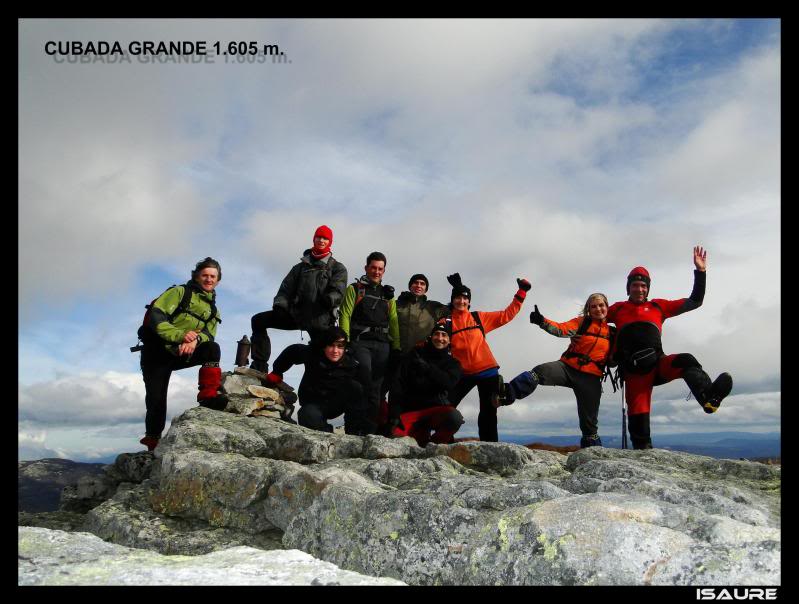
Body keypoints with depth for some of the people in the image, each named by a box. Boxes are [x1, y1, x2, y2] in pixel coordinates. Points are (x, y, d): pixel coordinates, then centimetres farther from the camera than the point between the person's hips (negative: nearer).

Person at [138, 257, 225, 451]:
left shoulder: (213, 310, 14)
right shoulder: (180, 292, -2)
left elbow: (208, 334, -4)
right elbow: (155, 317, -16)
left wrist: (195, 340, -28)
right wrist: (180, 335, -31)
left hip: (181, 355, 4)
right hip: (157, 352, -4)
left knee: (212, 348, -22)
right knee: (156, 400, -9)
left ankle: (208, 396, -28)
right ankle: (152, 442, 9)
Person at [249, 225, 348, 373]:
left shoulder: (337, 268, 6)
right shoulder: (301, 266, 18)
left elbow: (338, 291, -9)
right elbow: (287, 288, 10)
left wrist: (329, 300, -32)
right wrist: (279, 305, -10)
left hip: (320, 318, -3)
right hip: (296, 313, 4)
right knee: (258, 321, -6)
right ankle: (260, 365, -9)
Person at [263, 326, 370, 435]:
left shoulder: (351, 364, -16)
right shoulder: (311, 354, -17)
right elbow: (291, 352, 2)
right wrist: (276, 373, 9)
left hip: (336, 404, 1)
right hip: (313, 403, -1)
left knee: (354, 386, -28)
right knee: (310, 418, -38)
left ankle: (357, 432, -24)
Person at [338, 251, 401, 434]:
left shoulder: (388, 295, 22)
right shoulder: (354, 289, 10)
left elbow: (394, 322, 15)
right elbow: (345, 316, 0)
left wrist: (396, 348, 4)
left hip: (383, 345, 4)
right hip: (360, 342, -4)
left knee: (376, 387, 3)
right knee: (366, 384, -18)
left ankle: (373, 428, 5)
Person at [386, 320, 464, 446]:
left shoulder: (452, 363, 12)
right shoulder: (414, 355, 8)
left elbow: (449, 383, -12)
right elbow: (397, 386, -1)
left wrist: (427, 368, -24)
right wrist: (394, 415, -14)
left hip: (436, 409, 0)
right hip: (409, 410, 0)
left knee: (454, 417, -33)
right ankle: (421, 435, 10)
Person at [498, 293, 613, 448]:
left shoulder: (611, 332, 13)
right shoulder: (581, 322, 4)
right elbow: (561, 329, -15)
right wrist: (542, 321, -32)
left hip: (590, 378, 2)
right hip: (568, 367, -2)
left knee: (589, 420, 7)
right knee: (539, 372, -31)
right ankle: (508, 392, -43)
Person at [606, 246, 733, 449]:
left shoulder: (658, 306, 20)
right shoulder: (618, 309, 18)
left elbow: (694, 302, 22)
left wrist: (700, 271, 16)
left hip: (658, 364, 1)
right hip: (634, 371, -1)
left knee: (686, 361, -32)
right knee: (638, 419, -11)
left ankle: (709, 396, -56)